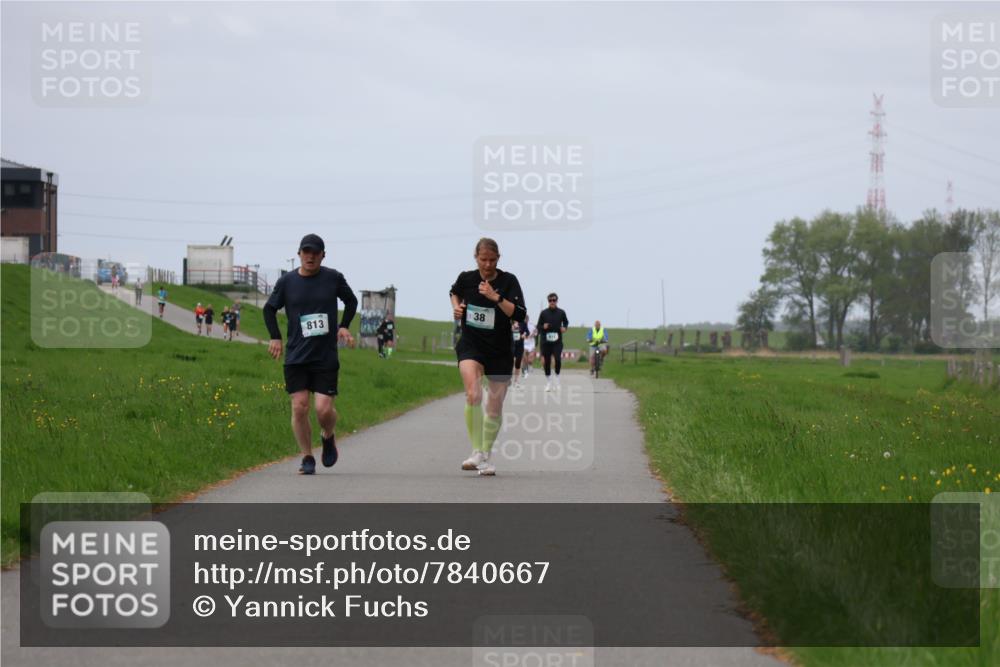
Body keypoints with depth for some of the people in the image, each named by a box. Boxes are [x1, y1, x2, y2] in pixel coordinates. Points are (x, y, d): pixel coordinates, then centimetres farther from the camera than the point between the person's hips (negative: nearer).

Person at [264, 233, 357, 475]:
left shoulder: (334, 278, 0)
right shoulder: (287, 281, 1)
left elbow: (351, 301, 18)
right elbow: (269, 309, 15)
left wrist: (344, 326, 6)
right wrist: (275, 337, 5)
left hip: (326, 357, -1)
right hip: (296, 356, 1)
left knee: (324, 409, -9)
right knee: (299, 407, -5)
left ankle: (328, 437, 25)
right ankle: (307, 458, 9)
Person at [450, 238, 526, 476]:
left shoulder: (508, 281, -8)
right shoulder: (466, 278, -2)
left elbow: (519, 315, -19)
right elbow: (455, 292, 24)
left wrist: (496, 298, -28)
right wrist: (456, 307, 4)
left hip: (500, 351, 1)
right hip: (471, 346, -1)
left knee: (495, 408, 7)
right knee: (473, 395, -26)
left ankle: (486, 455, 26)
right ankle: (476, 452, -22)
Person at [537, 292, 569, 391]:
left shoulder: (561, 312, 4)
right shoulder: (544, 313, 2)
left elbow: (566, 322, 20)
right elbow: (538, 326, 8)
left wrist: (564, 327, -1)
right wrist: (543, 327, -14)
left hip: (557, 341, -1)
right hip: (546, 341, 1)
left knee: (558, 359, -19)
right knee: (546, 361, 5)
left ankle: (557, 377, 3)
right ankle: (548, 383, 17)